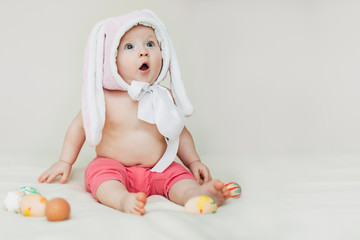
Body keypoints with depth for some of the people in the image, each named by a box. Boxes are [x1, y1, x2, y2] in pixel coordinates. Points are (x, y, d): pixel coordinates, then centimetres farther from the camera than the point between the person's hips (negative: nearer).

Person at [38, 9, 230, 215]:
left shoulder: (165, 98, 3)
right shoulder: (104, 99, -6)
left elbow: (180, 133, 15)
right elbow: (79, 126, 7)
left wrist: (194, 162, 8)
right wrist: (65, 162, 9)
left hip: (158, 170, 3)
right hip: (114, 167, -2)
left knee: (179, 176, -22)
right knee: (100, 173, -31)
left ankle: (197, 194, -47)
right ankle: (123, 199, -54)